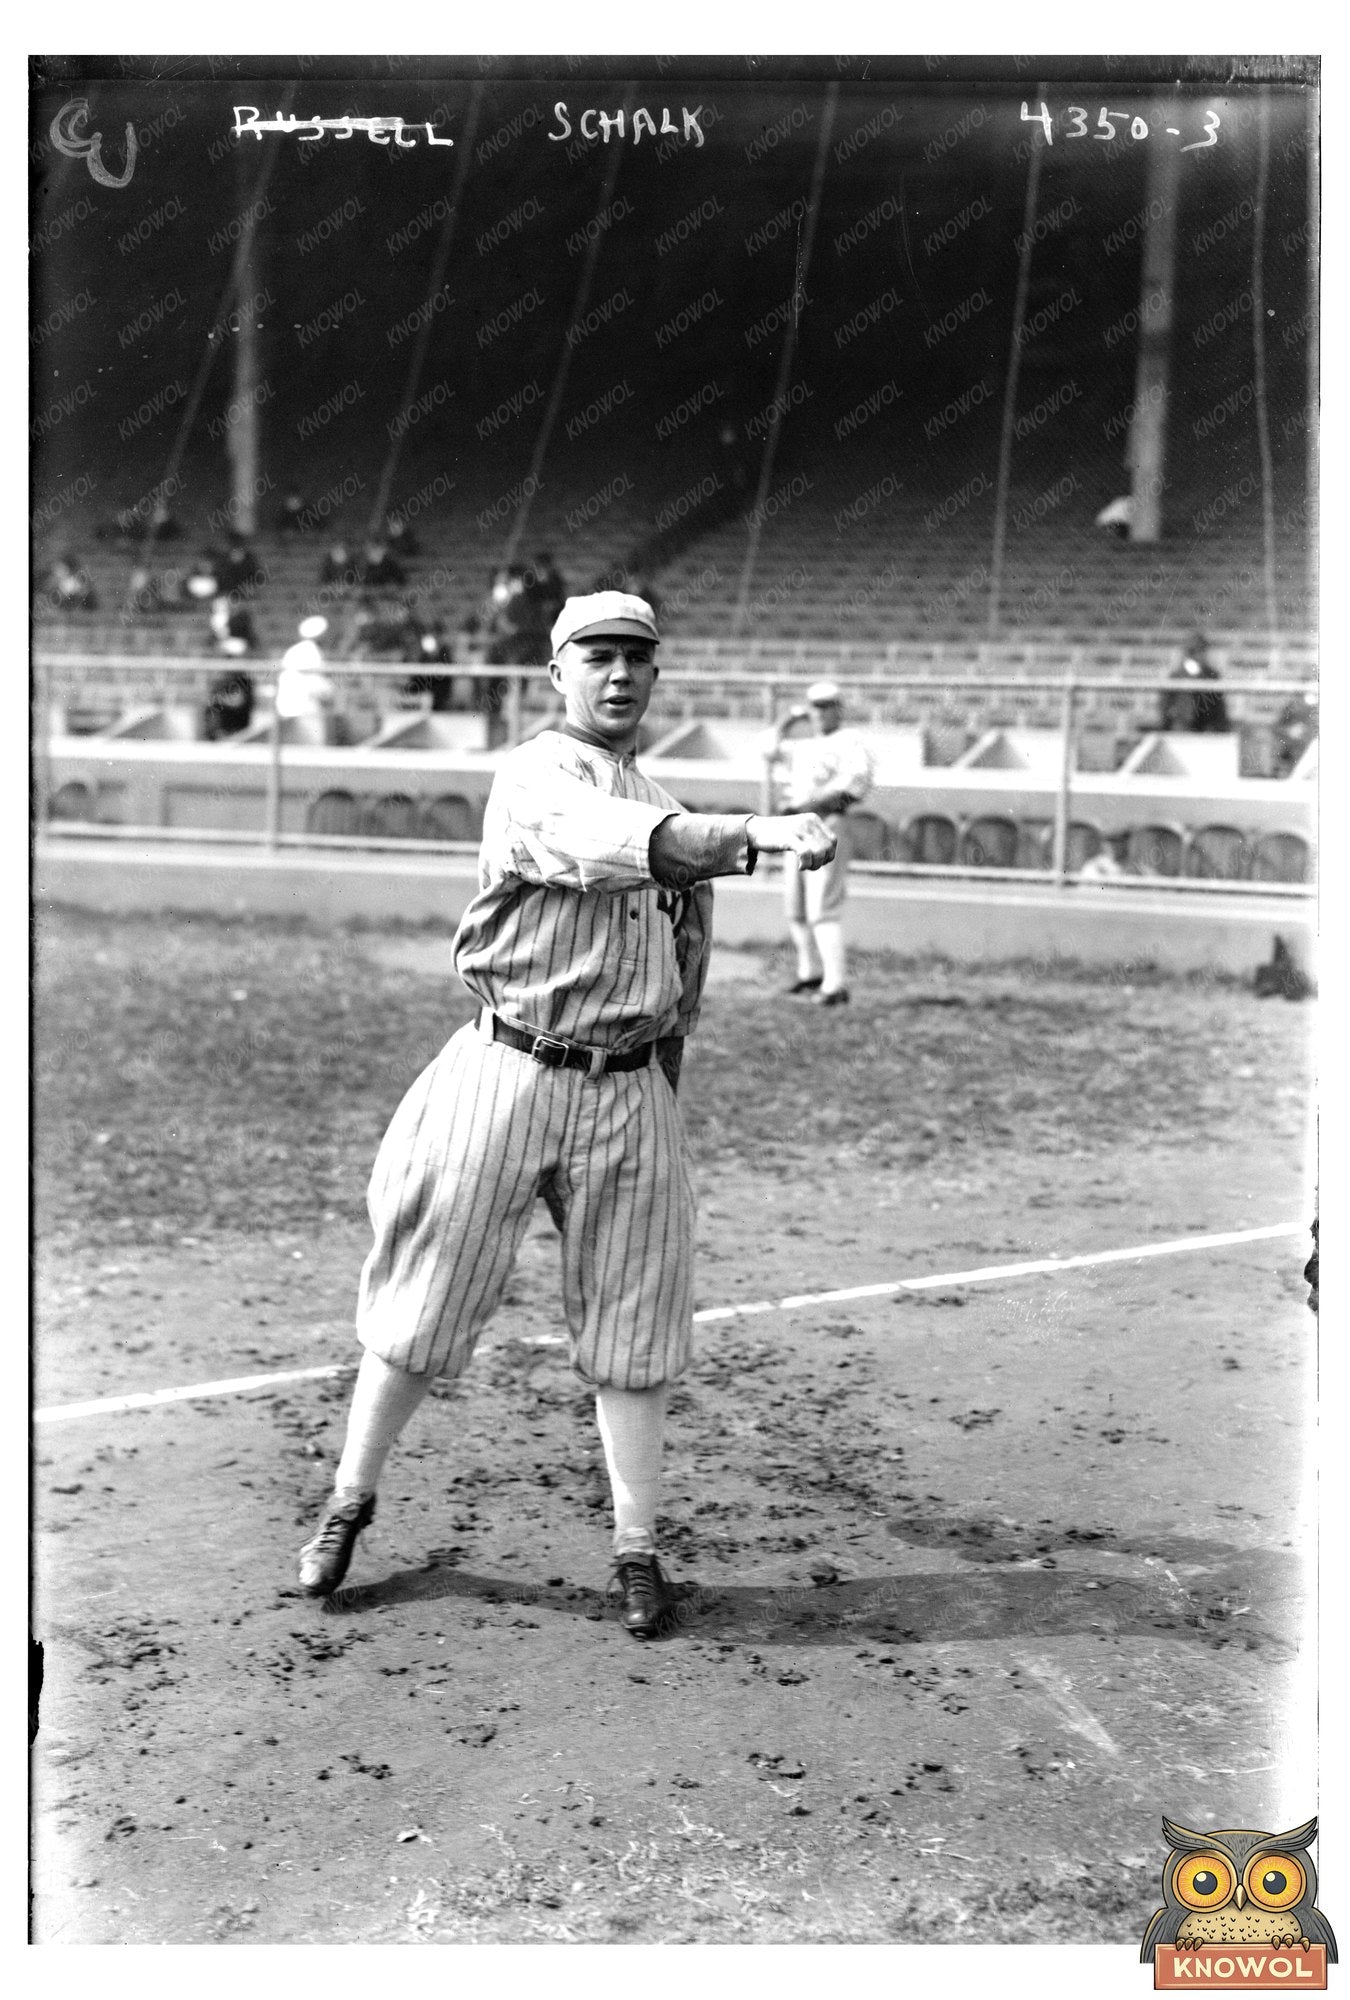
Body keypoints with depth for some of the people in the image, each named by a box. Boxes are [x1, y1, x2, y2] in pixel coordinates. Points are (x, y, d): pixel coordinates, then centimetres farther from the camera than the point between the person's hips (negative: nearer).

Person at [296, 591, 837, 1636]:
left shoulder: (669, 807, 14)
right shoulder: (535, 776, -7)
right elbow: (613, 843, -29)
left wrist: (661, 1093, 13)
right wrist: (756, 831, -44)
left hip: (630, 1090, 5)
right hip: (512, 1071, -5)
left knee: (631, 1326, 6)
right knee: (423, 1306, 5)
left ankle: (638, 1553, 17)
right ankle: (350, 1500, 25)